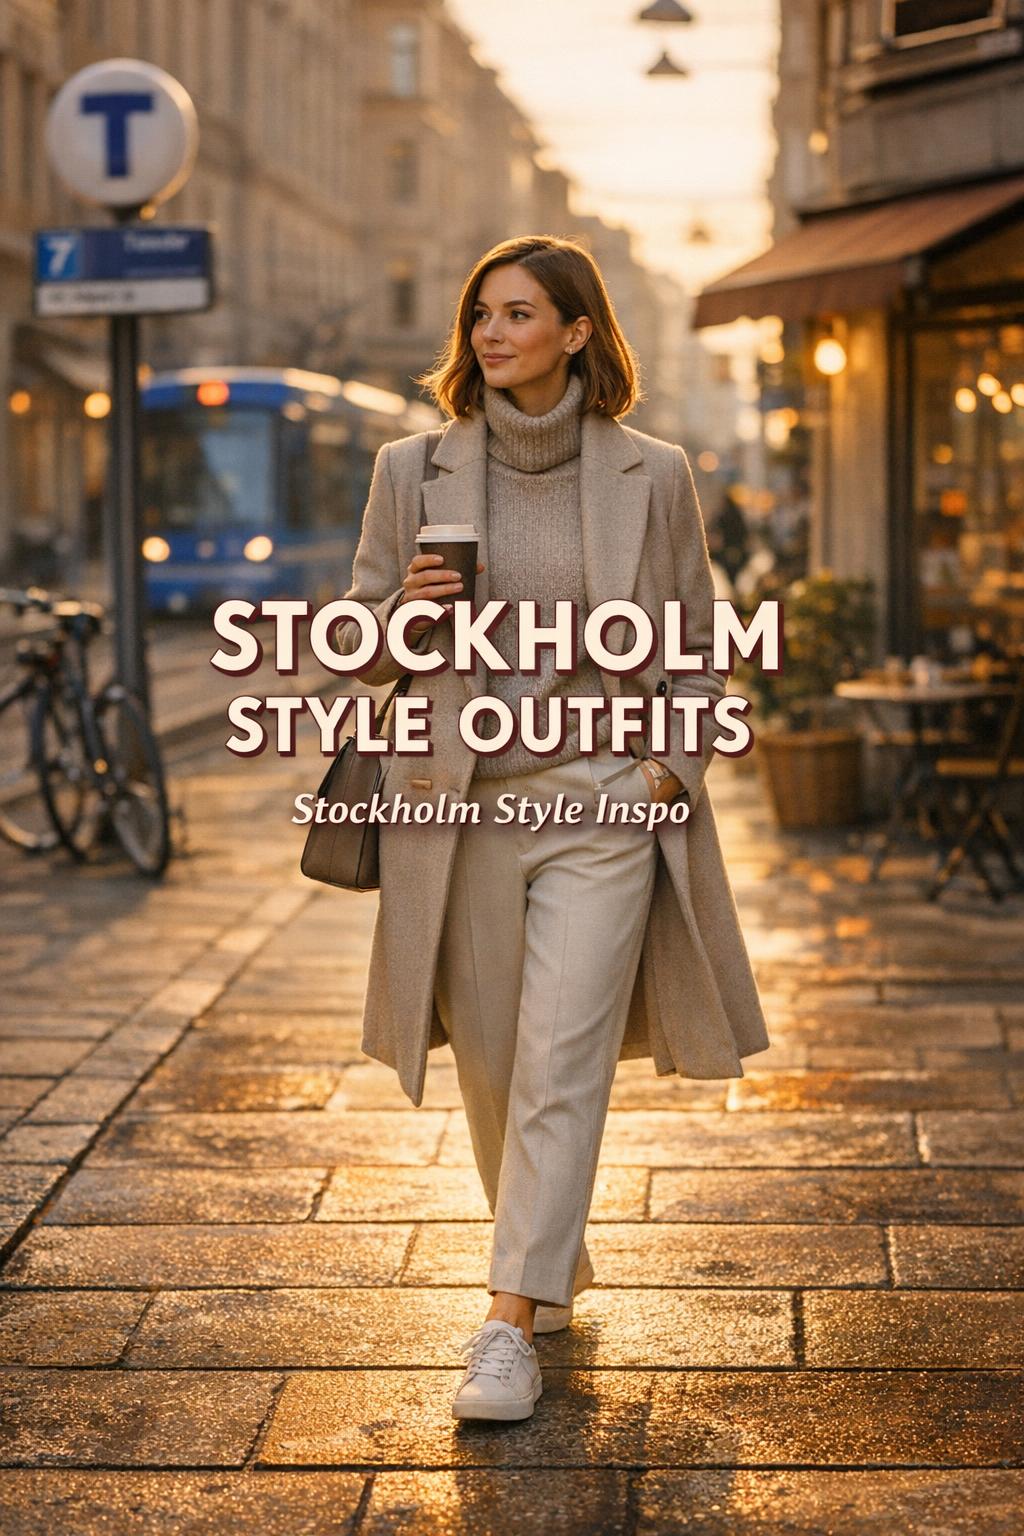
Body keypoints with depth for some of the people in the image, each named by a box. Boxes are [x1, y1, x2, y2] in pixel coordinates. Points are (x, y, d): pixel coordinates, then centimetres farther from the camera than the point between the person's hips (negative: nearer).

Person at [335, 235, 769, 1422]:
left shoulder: (650, 476, 1)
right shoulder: (412, 471, 3)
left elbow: (698, 648, 9)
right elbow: (360, 644, 10)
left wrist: (676, 762, -4)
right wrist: (404, 613, -12)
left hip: (602, 801, -2)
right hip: (461, 804, 2)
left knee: (562, 1063, -9)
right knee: (490, 1065, 11)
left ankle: (511, 1325, -6)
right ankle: (557, 1268, 35)